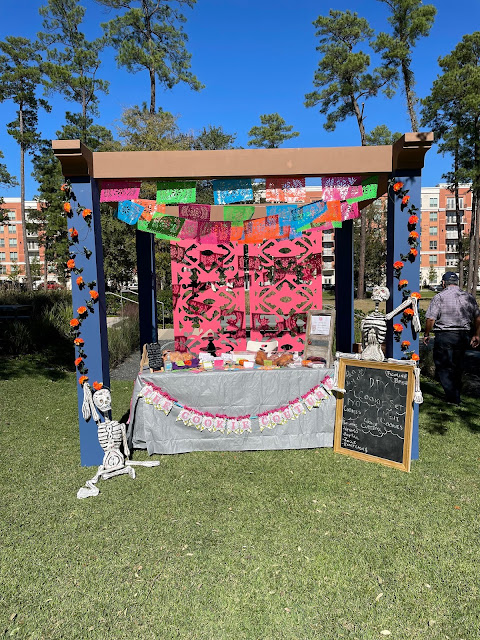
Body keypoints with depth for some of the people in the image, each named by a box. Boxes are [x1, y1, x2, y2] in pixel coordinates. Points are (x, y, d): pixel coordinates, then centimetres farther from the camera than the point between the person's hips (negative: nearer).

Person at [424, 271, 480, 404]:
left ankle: (453, 398, -4)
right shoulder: (469, 297, 9)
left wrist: (426, 335, 1)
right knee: (457, 367, 17)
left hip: (445, 336, -6)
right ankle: (456, 393, 27)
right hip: (464, 336, 6)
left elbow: (431, 319, -12)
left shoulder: (439, 297, -7)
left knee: (443, 367, 1)